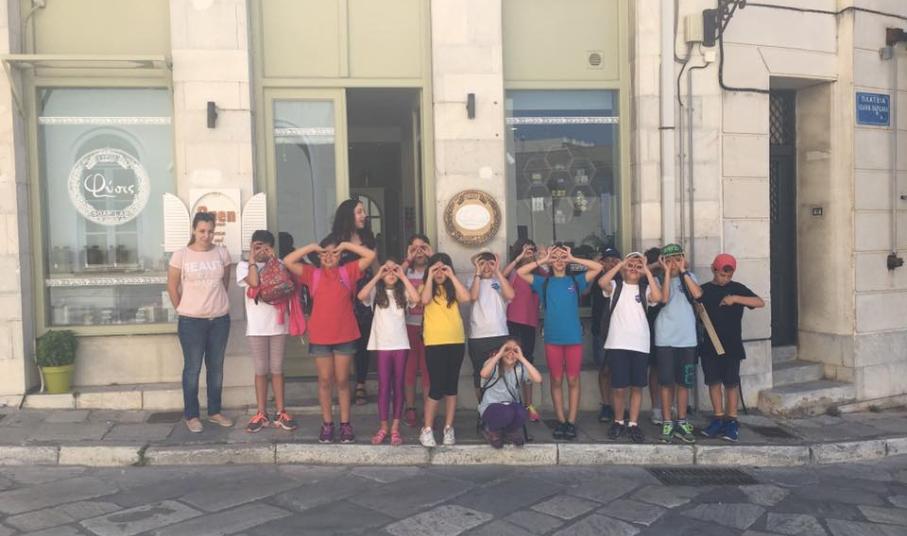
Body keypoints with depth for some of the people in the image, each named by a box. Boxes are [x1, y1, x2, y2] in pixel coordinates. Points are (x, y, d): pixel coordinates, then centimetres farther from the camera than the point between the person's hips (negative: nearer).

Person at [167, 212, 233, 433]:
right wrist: (182, 309, 4)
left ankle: (215, 412, 24)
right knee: (192, 368, 4)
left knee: (216, 367, 12)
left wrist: (216, 303, 12)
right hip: (191, 321, -3)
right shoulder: (181, 255, -6)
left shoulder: (222, 253, 1)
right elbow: (172, 286, 1)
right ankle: (191, 415, 15)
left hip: (220, 319, 3)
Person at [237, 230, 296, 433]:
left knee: (277, 369, 7)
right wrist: (252, 260, -9)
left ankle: (281, 412, 13)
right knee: (261, 370, 6)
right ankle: (262, 413, 14)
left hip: (277, 324, 1)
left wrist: (274, 260, -10)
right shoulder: (244, 265, 2)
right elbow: (254, 282, -17)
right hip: (256, 326, -1)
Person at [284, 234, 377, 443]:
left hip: (345, 335, 0)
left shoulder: (348, 271, 3)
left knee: (342, 380, 9)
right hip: (320, 336, 0)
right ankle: (327, 423, 19)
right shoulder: (312, 274, 3)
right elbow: (288, 262, -7)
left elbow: (371, 255, -4)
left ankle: (345, 424, 17)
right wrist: (311, 247, -4)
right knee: (325, 380, 9)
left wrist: (346, 245, -3)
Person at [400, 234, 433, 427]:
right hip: (409, 326, 1)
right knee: (409, 369, 5)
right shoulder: (406, 271, 6)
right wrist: (408, 261, -14)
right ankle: (410, 409, 16)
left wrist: (433, 258, -15)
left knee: (428, 370, 0)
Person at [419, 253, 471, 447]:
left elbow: (466, 298, -10)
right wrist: (430, 277, -11)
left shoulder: (453, 289, 11)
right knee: (436, 387, -6)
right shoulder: (426, 287, 6)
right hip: (434, 343, -3)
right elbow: (425, 300, -17)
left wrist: (452, 276, -8)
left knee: (451, 387, 8)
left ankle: (449, 428, 17)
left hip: (456, 342, 3)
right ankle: (426, 430, 6)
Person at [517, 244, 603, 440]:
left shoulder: (575, 280, 8)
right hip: (552, 338, 0)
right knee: (556, 381, 5)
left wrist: (573, 259, -3)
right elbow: (520, 272, -1)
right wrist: (543, 260, -1)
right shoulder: (544, 282, 8)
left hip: (574, 338, 0)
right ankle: (560, 421, 13)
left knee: (573, 380, 2)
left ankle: (571, 422, 8)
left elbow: (598, 267, -1)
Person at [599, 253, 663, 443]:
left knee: (637, 386, 6)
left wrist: (647, 271, -9)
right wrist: (620, 263, -10)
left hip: (640, 344, 1)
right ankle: (618, 422, 20)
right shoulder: (616, 286, 6)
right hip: (617, 343, -1)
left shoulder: (645, 288, 7)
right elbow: (602, 282, -15)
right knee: (618, 387, 1)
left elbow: (657, 297, -14)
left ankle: (633, 424, 16)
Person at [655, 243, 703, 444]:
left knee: (684, 382, 7)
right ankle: (667, 424, 9)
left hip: (687, 338, 2)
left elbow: (697, 294, -11)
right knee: (667, 382, 1)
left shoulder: (689, 277, 9)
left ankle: (681, 423, 17)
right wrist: (667, 272, -12)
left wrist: (683, 271, -8)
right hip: (665, 338, -2)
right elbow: (664, 298, -16)